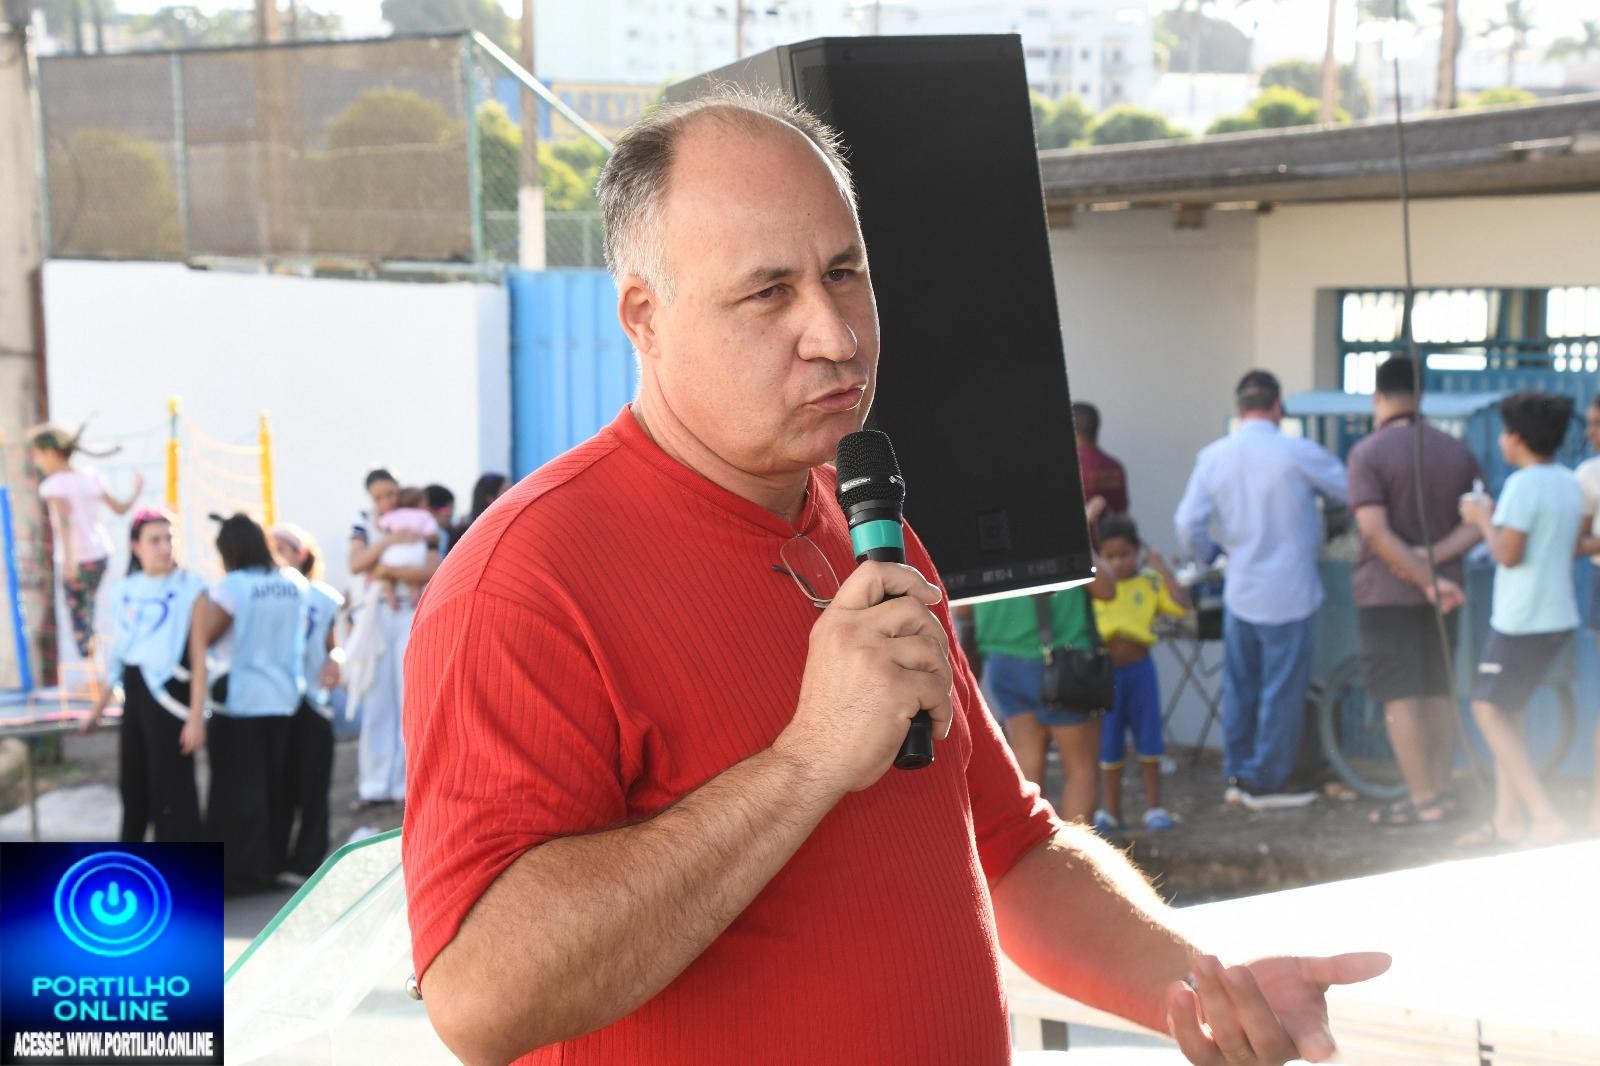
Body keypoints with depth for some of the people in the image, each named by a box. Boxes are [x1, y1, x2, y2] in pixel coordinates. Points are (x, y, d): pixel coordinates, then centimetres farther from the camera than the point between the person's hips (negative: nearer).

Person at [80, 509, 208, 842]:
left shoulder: (190, 587, -9)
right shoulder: (128, 589, 10)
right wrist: (99, 709, 22)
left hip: (169, 694, -6)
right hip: (134, 693, 7)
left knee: (171, 789, -6)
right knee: (132, 784, 16)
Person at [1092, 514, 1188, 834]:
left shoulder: (1149, 582, 0)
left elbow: (1181, 606, -12)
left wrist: (1161, 568, -12)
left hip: (1139, 667, 0)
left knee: (1148, 741, 6)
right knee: (1109, 745, 8)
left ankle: (1154, 808, 16)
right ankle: (1111, 812, 20)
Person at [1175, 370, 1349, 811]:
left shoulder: (1213, 456, -1)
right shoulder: (1298, 454, -13)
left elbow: (1188, 524, -2)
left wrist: (1209, 553, 18)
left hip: (1239, 590, 5)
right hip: (1289, 593, -5)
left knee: (1239, 685, 15)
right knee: (1282, 691, 5)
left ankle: (1238, 774, 22)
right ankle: (1268, 782, 11)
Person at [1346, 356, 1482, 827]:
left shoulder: (1368, 453, -11)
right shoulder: (1458, 452, 6)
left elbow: (1375, 532, -20)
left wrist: (1428, 580, -19)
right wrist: (1434, 558, -12)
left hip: (1386, 593, -5)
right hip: (1443, 590, 5)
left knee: (1400, 697, -2)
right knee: (1440, 691, 12)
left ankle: (1422, 797, -3)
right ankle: (1442, 789, 15)